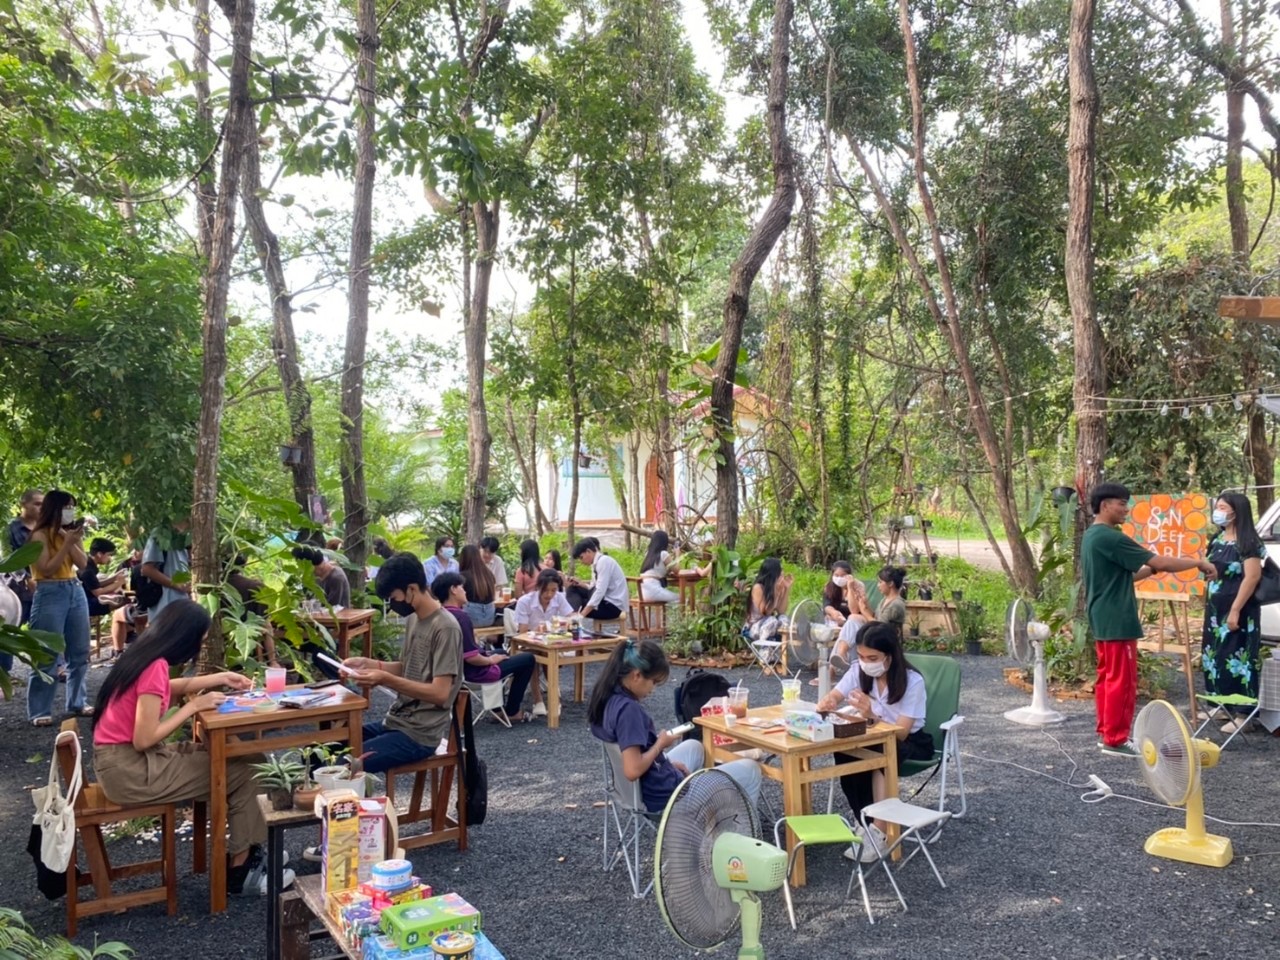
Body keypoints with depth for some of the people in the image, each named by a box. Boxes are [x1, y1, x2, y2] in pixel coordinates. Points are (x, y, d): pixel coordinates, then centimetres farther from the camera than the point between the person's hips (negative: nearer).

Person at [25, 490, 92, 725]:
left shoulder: (70, 532, 12)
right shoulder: (40, 535, -7)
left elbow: (83, 562, 3)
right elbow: (47, 569, -15)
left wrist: (73, 541, -9)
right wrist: (67, 543, -18)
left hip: (76, 591, 7)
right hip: (50, 594, -7)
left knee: (80, 652, 10)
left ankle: (78, 702, 20)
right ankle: (40, 711, 0)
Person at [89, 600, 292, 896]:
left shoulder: (146, 655, 5)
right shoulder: (155, 667, -22)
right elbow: (144, 739, -24)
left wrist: (219, 678, 20)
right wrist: (195, 705, -15)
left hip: (124, 757, 9)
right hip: (129, 769, -9)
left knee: (240, 756, 8)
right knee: (243, 771, -6)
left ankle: (245, 853, 15)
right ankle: (241, 872, 6)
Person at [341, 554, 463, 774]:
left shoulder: (445, 628, -18)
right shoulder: (413, 619, 9)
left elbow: (440, 693, -22)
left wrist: (385, 679, -25)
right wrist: (368, 664, 3)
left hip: (419, 735, -9)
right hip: (396, 722, 9)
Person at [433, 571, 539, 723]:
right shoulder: (460, 616, -28)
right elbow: (471, 657, -29)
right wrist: (490, 660, -12)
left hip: (460, 667, 10)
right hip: (474, 671, -10)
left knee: (501, 653, 36)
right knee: (528, 659, 4)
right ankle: (511, 711, 14)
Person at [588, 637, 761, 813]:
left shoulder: (606, 700, 0)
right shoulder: (628, 709, -29)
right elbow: (632, 771, -34)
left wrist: (667, 763, 8)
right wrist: (660, 744, -17)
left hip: (641, 788, 10)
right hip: (664, 796, -9)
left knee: (693, 746, 38)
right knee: (750, 770, 7)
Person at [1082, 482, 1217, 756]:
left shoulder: (1091, 536, 13)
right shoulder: (1110, 538, -19)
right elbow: (1160, 562, -16)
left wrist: (1152, 569, 10)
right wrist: (1199, 562, -5)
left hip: (1102, 621, 10)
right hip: (1117, 622, -10)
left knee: (1107, 677, 14)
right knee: (1121, 681, -3)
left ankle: (1106, 733, 19)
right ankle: (1115, 740, 3)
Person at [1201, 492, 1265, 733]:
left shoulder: (1248, 542, -14)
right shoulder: (1218, 539, 11)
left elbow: (1252, 577, -20)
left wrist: (1235, 610, -22)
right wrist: (1209, 606, 15)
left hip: (1238, 610, -8)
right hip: (1216, 609, 9)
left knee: (1237, 657, -5)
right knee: (1215, 657, 13)